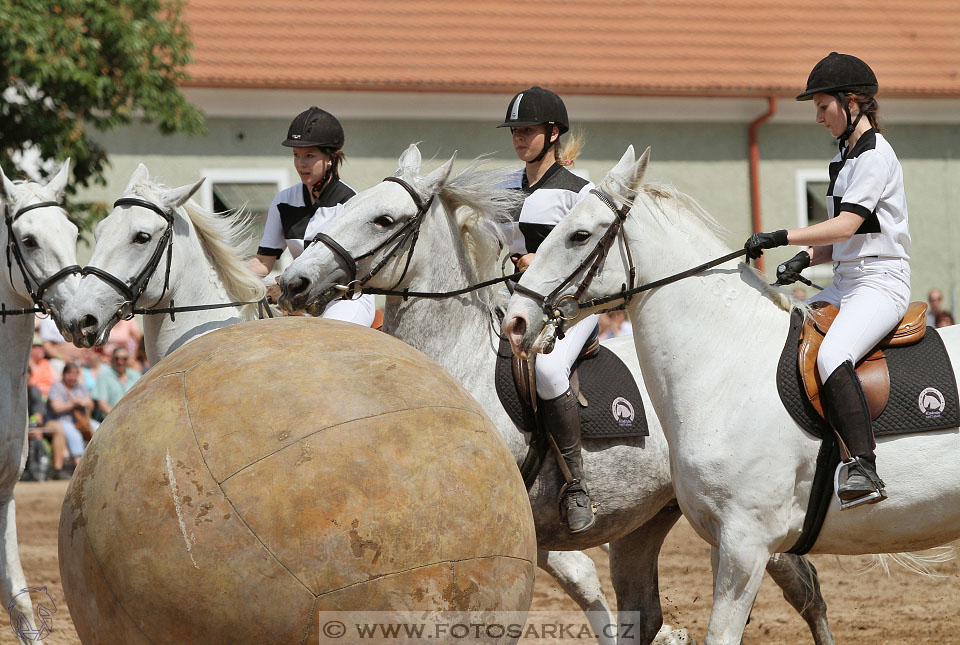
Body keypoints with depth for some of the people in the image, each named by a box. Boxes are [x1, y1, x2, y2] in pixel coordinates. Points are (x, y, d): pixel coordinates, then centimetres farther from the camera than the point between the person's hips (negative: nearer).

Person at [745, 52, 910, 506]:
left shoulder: (874, 156, -11)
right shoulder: (847, 156, 19)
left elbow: (846, 226, -22)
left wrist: (781, 238, -26)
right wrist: (807, 257, 3)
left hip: (881, 282, -11)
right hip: (846, 282, 11)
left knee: (831, 357, -33)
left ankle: (865, 470, -41)